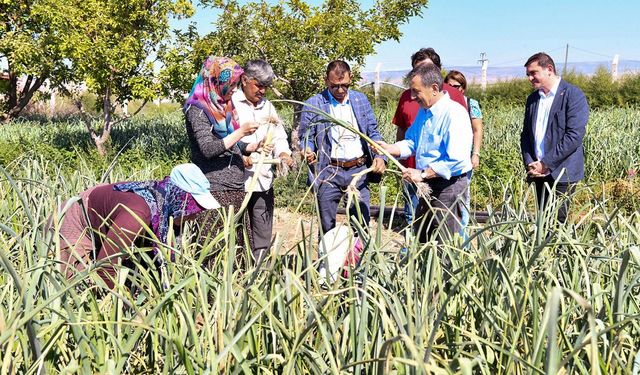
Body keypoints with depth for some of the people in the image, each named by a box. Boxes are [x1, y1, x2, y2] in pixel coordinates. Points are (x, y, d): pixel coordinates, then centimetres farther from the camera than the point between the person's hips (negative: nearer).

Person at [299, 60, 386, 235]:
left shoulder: (361, 100, 8)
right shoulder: (313, 104, 0)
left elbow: (373, 133, 11)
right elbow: (305, 137, 4)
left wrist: (380, 156, -6)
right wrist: (308, 151, -18)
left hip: (359, 170, 2)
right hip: (329, 173, -2)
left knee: (362, 225, 6)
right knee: (327, 227, 5)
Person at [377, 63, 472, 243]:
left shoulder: (454, 114, -21)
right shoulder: (424, 112, 9)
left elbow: (456, 160, -27)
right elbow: (411, 143, 18)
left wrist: (422, 174, -23)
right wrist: (390, 148, -1)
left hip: (449, 185, -9)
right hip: (428, 185, 9)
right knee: (421, 237, 19)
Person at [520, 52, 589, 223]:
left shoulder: (573, 95, -7)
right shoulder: (532, 98, 15)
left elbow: (574, 135, -15)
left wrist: (546, 164, -16)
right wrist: (529, 163, -1)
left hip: (561, 172, -6)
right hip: (539, 172, 6)